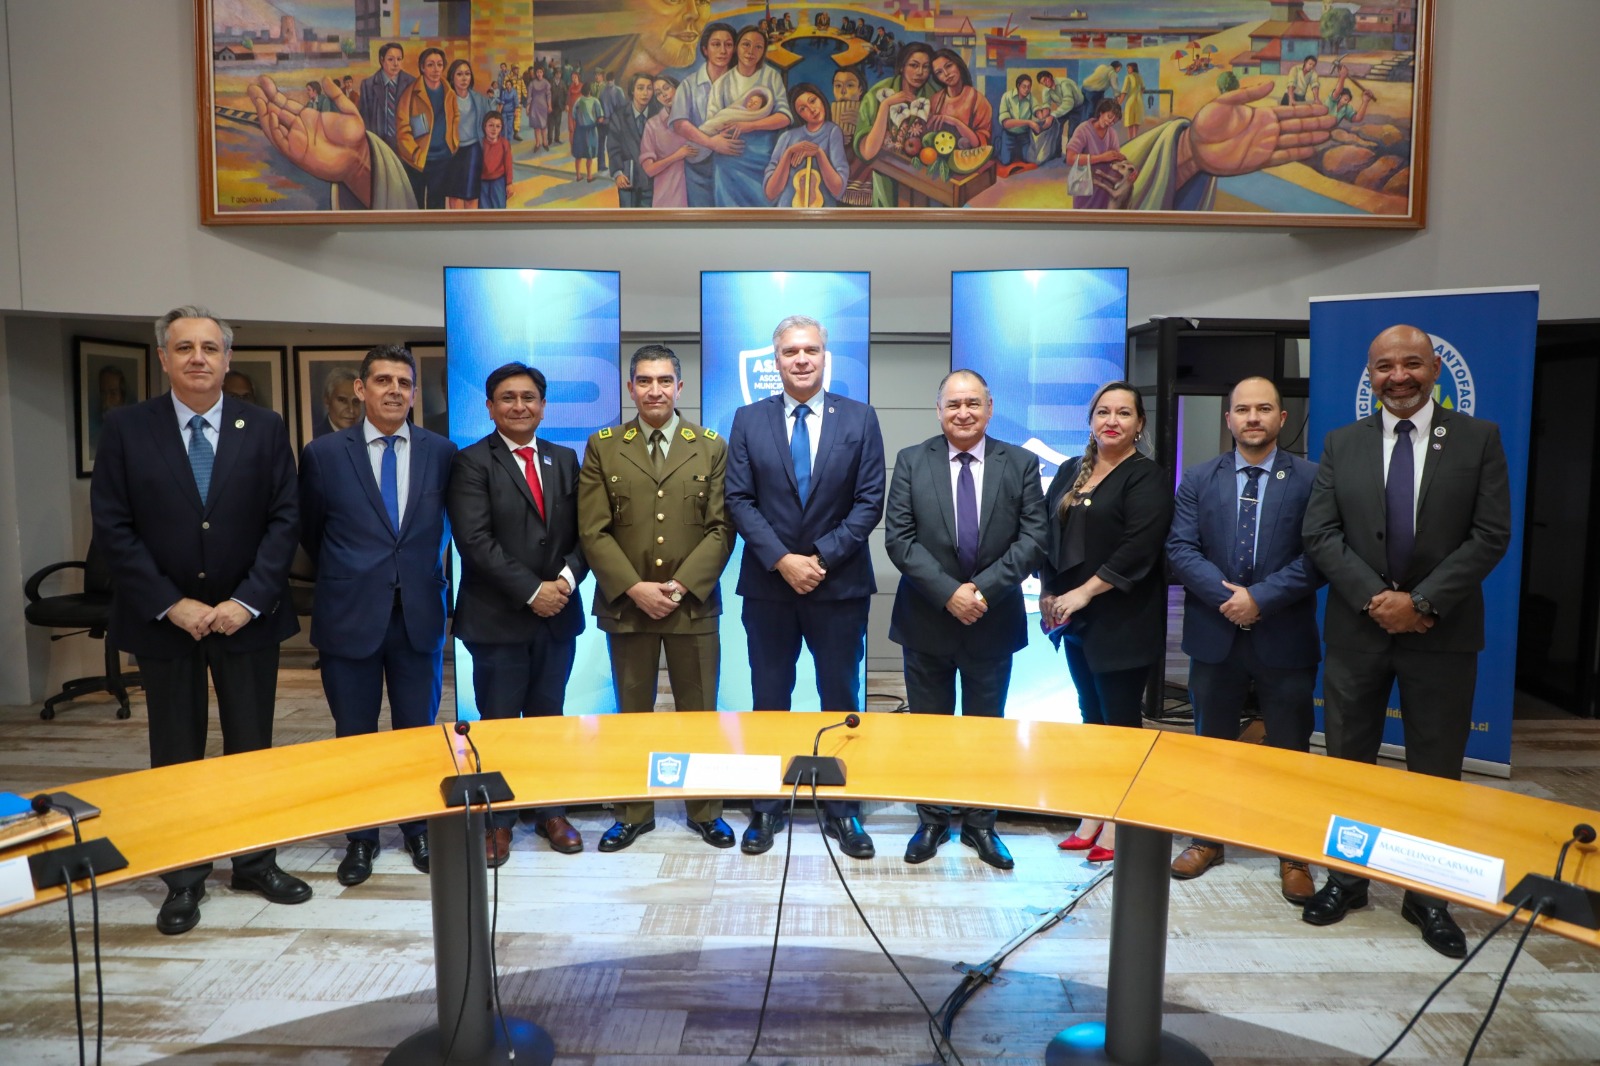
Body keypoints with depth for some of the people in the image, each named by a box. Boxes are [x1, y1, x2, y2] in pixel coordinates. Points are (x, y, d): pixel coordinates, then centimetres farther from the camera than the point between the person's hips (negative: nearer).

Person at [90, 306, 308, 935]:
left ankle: (256, 863, 26)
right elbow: (112, 527, -5)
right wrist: (171, 605, -12)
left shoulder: (264, 429, -1)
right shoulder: (125, 429, -2)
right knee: (176, 754, 10)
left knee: (252, 747, 10)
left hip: (247, 616, 1)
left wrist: (248, 601, -13)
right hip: (163, 618, 0)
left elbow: (284, 520, -4)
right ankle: (183, 879, 24)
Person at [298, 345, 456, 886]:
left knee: (419, 730, 11)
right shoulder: (324, 453, -2)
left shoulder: (441, 451, 1)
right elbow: (310, 532, 10)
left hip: (419, 614, 1)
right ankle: (360, 837, 27)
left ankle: (417, 828, 29)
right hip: (349, 616, -1)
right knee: (354, 735, 11)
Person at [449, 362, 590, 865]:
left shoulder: (564, 460, 11)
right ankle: (498, 821, 20)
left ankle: (550, 812, 26)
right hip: (498, 617, -4)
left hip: (558, 614, 4)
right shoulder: (472, 462, -3)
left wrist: (568, 576, -10)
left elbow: (582, 532, 9)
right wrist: (532, 591, -16)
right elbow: (475, 540, -13)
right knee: (499, 724, 5)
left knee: (548, 719, 13)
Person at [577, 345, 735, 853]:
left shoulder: (712, 447, 3)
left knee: (699, 711, 8)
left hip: (693, 602, 0)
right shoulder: (602, 447, 4)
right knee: (631, 712, 10)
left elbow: (721, 529, -2)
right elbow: (593, 531, -2)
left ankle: (705, 810, 23)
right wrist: (633, 589, -13)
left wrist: (681, 586, -13)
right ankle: (633, 812, 24)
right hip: (626, 604, 1)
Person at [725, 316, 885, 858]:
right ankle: (766, 807, 22)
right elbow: (739, 500, -2)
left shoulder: (860, 418, 1)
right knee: (768, 701, 9)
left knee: (841, 700, 9)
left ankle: (843, 809, 22)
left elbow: (869, 502, -4)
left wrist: (822, 558, -13)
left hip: (840, 584, 0)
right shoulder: (749, 420, 3)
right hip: (768, 584, 1)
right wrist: (782, 560, -13)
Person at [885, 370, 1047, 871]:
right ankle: (932, 822, 27)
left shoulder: (1021, 464, 1)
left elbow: (1033, 538, -6)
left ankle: (980, 825, 28)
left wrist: (983, 588, -17)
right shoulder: (911, 461, -1)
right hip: (927, 619, 0)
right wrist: (948, 592, -17)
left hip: (994, 619, 1)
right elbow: (899, 538, -7)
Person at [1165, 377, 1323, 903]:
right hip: (1215, 636, 2)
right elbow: (1181, 548, -4)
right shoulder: (1198, 479, 4)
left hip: (1285, 637, -2)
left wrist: (1260, 598, -18)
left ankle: (1294, 856, 24)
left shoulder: (1310, 478, -2)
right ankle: (1207, 839, 30)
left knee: (1290, 751, 8)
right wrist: (1227, 596, -16)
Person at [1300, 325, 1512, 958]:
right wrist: (1377, 597, -14)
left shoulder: (1478, 438, 0)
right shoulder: (1342, 444, 4)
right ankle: (1346, 877, 26)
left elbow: (1491, 535, -6)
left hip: (1443, 631, -1)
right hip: (1357, 627, 1)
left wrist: (1421, 601, -15)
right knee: (1347, 762, 10)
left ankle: (1430, 895, 24)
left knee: (1437, 770, 9)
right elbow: (1320, 535, -2)